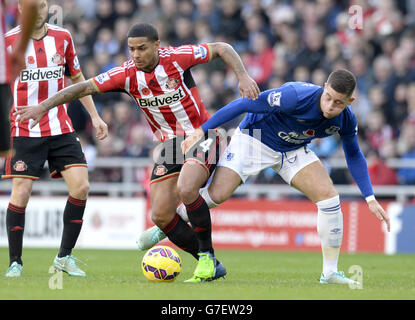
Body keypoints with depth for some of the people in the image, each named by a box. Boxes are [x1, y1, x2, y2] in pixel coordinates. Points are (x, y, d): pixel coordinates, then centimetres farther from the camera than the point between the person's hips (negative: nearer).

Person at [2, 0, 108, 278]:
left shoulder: (63, 37, 6)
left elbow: (77, 79, 18)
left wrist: (95, 116, 15)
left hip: (61, 129, 3)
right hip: (25, 132, -3)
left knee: (81, 187, -9)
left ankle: (65, 257, 4)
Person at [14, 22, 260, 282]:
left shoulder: (177, 58, -16)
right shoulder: (127, 74, -7)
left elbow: (221, 48, -6)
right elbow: (85, 87, -9)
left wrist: (243, 77, -18)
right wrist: (44, 106, -17)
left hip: (201, 136, -5)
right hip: (170, 144, 5)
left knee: (186, 189, -32)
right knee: (161, 216, -4)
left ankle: (207, 255, -12)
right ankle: (211, 266, 10)